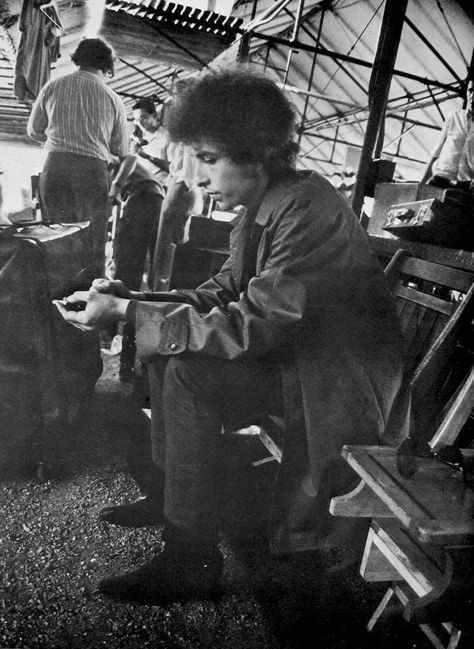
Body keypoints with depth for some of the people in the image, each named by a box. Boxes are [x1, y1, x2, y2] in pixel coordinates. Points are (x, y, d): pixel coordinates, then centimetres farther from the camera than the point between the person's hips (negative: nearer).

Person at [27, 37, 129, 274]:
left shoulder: (52, 87, 8)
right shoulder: (112, 99, 3)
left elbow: (34, 131, 17)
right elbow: (121, 150, 8)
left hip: (55, 167, 2)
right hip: (93, 170, -2)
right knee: (94, 245, 6)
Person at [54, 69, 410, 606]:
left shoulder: (309, 210, -25)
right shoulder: (260, 206, 4)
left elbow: (250, 325, -29)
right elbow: (222, 294, 5)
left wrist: (125, 312, -25)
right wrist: (131, 298, -7)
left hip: (341, 381, -9)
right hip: (292, 351, 9)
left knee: (190, 375, -24)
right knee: (169, 349, 5)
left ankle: (193, 562, -9)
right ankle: (167, 495, 16)